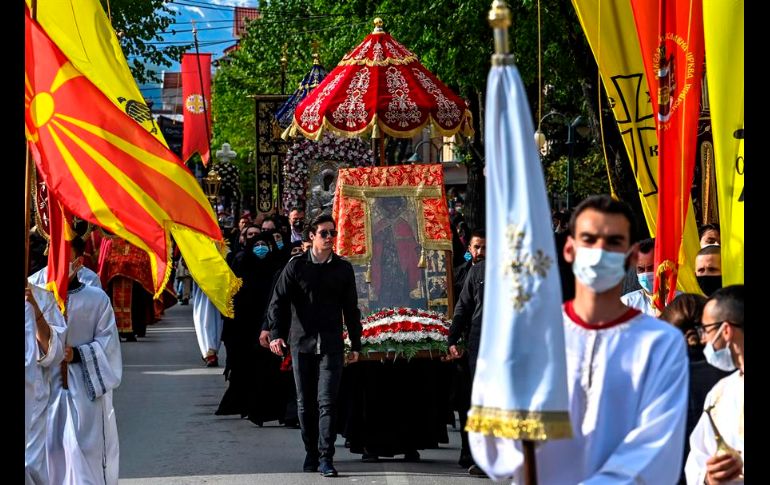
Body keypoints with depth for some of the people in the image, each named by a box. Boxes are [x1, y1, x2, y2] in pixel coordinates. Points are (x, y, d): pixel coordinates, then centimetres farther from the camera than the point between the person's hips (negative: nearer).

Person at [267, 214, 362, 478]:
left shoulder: (343, 268, 7)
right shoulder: (296, 266, 3)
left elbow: (351, 308, 12)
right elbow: (278, 301, 1)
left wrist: (355, 344, 12)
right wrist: (276, 333, -12)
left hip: (331, 344, -1)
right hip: (302, 342, 1)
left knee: (327, 401, -9)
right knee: (305, 402, 7)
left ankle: (326, 458, -9)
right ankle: (311, 453, 20)